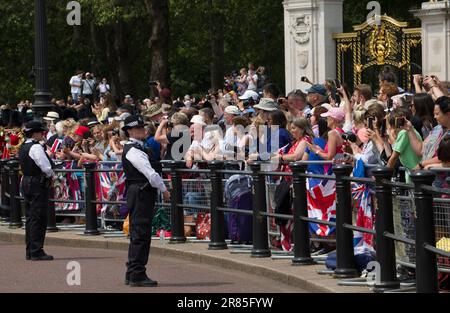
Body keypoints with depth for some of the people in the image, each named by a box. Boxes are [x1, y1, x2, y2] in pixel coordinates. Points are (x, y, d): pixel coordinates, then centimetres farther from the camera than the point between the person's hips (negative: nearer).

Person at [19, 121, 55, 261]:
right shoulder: (36, 147, -16)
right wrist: (51, 175, 0)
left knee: (30, 217, 12)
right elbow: (46, 167, -21)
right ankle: (36, 252, -8)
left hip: (26, 182, 9)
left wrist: (49, 173, 12)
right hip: (39, 184, -9)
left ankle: (30, 251, 15)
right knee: (38, 218, -7)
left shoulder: (23, 148, 14)